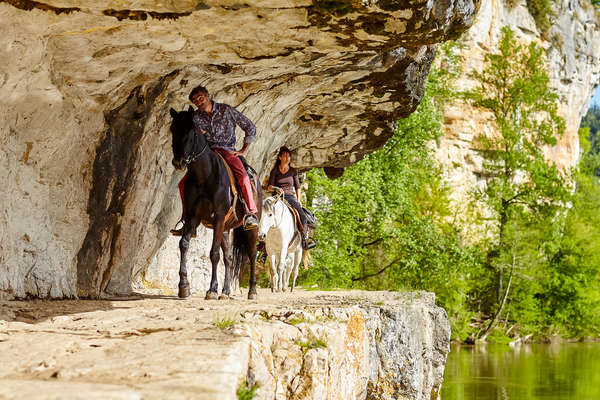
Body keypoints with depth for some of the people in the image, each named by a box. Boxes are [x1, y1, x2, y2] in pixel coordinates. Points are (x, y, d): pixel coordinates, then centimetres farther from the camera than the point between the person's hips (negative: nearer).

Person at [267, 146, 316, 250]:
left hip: (290, 197, 2)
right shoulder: (274, 171, 8)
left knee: (302, 216, -22)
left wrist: (298, 201, 6)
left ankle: (305, 239, -13)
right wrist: (275, 188, -21)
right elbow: (269, 187, 1)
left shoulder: (293, 171, 13)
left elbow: (297, 187, 16)